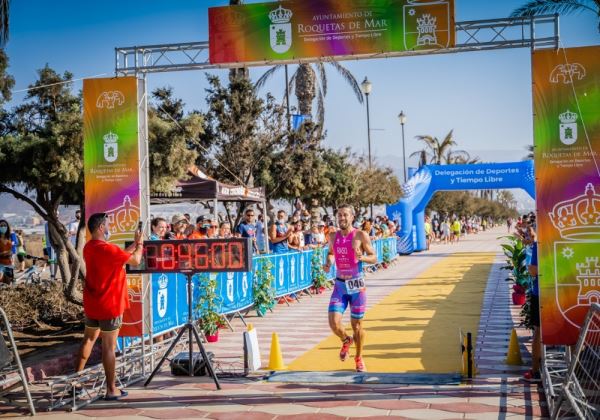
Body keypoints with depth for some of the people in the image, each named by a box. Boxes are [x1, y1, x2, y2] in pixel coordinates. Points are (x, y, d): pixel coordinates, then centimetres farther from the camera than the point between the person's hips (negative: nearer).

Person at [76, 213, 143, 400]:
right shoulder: (108, 248, -21)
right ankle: (111, 390, 4)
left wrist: (134, 244, 15)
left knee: (89, 339, 21)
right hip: (109, 305, -8)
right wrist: (140, 244, 4)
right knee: (109, 347, -2)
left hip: (91, 304, 8)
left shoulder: (89, 248, 6)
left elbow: (120, 255, 14)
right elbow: (135, 260, -12)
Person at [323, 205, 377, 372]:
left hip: (356, 285, -3)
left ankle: (359, 358, 29)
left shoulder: (360, 235, -7)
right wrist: (328, 263, 1)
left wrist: (361, 257, -24)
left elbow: (374, 258, -3)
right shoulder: (333, 236, 4)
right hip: (340, 285, 3)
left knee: (357, 325, 7)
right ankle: (346, 341, 24)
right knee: (334, 323, -10)